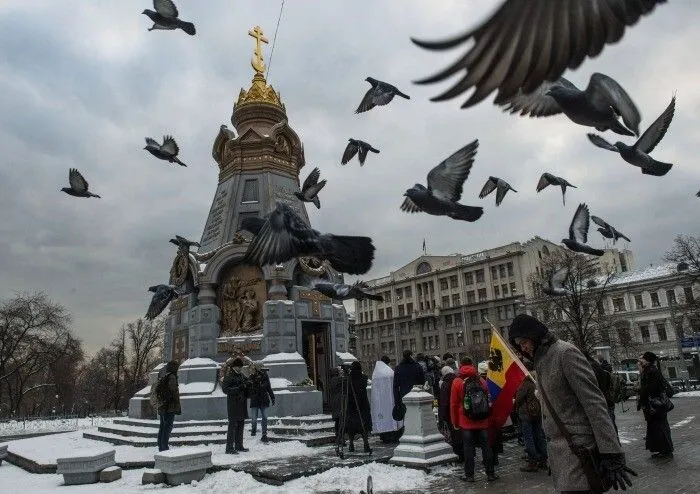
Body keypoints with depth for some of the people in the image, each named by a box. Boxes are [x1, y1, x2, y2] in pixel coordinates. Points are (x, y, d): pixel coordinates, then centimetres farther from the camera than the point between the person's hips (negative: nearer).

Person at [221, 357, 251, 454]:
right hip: (233, 404, -8)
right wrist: (238, 388, -27)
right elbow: (225, 389, -19)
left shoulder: (242, 375, 12)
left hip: (242, 404, 8)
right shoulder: (229, 376, -11)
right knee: (233, 425, -7)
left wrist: (247, 384, -2)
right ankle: (229, 448, -2)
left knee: (240, 425, 14)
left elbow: (248, 382, 23)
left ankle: (239, 446, 23)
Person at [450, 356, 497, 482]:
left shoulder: (457, 382, -7)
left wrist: (455, 422, 3)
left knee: (468, 448, 4)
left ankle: (469, 475, 8)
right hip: (482, 421, 3)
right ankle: (490, 473, 17)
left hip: (466, 422, -3)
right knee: (486, 446, 11)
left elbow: (454, 404, -6)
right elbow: (488, 400, 10)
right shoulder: (482, 381, 3)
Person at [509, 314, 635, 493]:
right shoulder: (541, 361, 14)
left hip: (577, 447, -8)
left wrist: (611, 453, -22)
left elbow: (594, 403, -17)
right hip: (558, 448, 8)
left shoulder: (565, 352, -11)